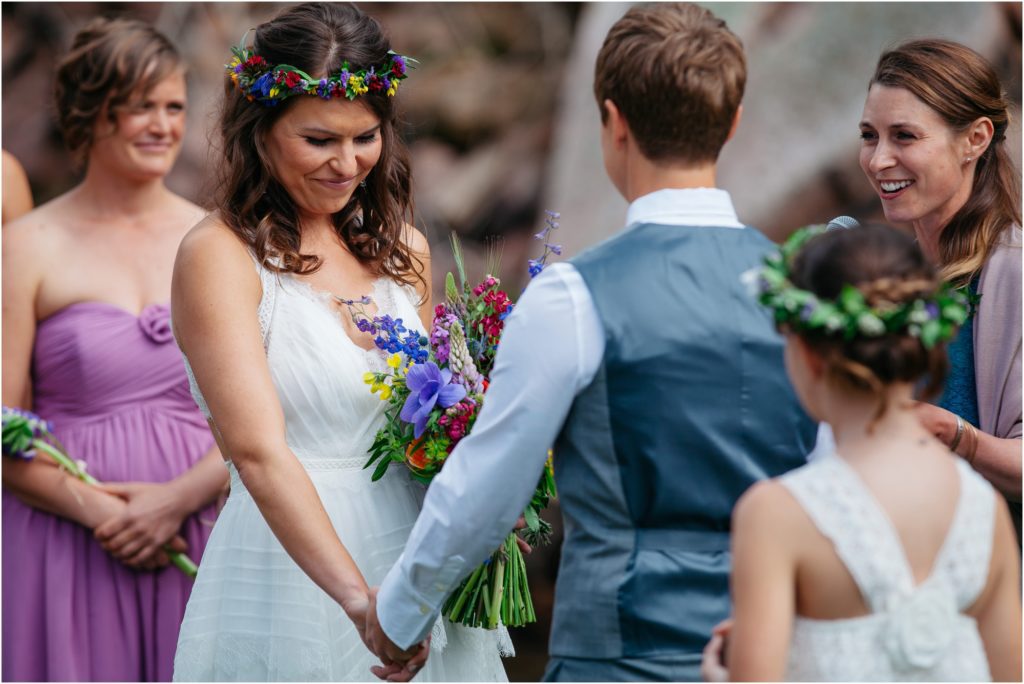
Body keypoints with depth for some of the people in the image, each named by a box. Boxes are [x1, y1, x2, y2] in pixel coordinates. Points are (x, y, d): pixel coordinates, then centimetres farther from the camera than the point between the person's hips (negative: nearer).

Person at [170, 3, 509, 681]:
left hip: (420, 569, 6)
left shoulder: (403, 249, 8)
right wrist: (360, 599, -33)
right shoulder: (220, 257, -11)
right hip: (293, 588, -5)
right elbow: (257, 450, -23)